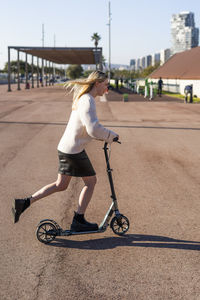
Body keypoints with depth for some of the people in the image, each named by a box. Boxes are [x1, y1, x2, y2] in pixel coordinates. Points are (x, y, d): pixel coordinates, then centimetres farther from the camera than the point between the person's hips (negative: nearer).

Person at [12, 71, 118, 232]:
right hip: (74, 150, -10)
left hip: (65, 147, 10)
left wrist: (103, 136, 18)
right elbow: (93, 129, -29)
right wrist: (111, 135, -12)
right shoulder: (88, 101, -18)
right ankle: (79, 221, 15)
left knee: (61, 185, 17)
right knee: (91, 182, 7)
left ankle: (24, 203, 15)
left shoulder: (81, 98, 14)